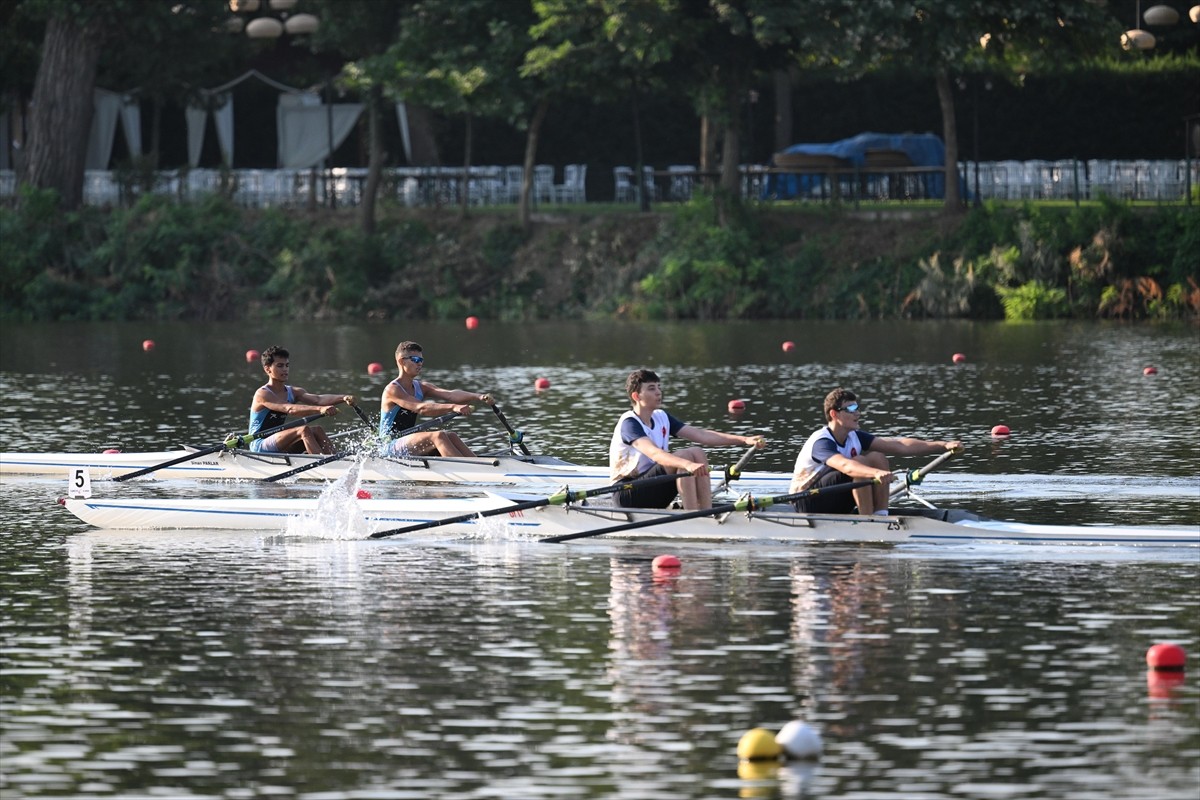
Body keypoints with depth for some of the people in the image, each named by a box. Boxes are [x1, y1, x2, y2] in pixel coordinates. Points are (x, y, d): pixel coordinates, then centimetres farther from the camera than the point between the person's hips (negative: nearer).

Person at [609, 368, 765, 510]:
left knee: (698, 453, -11)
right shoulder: (629, 423, -15)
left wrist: (745, 440, -11)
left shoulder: (661, 418, 10)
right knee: (686, 456, -25)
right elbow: (653, 453, -33)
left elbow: (700, 434, 0)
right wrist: (688, 465, -49)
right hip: (627, 495, -8)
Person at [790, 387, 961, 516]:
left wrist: (942, 446, -15)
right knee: (860, 463, -27)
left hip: (836, 508, 8)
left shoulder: (854, 438, 1)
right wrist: (876, 473, -61)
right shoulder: (821, 442, -23)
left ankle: (881, 516, -14)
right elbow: (845, 465, -44)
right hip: (808, 505, -8)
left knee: (878, 458, -7)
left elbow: (899, 446, -6)